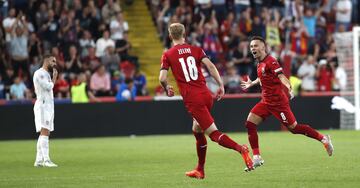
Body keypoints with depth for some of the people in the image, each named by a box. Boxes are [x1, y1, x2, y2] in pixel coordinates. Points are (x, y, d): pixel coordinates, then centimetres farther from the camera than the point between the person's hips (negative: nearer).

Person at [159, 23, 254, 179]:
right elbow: (210, 65, -3)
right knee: (197, 130, 23)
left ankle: (240, 149, -34)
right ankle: (200, 170, 28)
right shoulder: (195, 50, 11)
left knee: (214, 134, -9)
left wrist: (167, 89, 16)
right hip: (206, 95, 5)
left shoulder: (168, 55, 3)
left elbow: (162, 78, -5)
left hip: (192, 100, -5)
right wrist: (221, 85, -2)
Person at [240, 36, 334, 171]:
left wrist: (289, 88, -45)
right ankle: (256, 158, -2)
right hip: (266, 101, 9)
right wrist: (252, 83, 44)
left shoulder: (270, 61, -14)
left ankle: (323, 139, 11)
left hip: (277, 101, -9)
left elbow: (281, 76, -28)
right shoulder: (260, 63, 12)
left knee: (293, 127, -6)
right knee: (249, 124, -4)